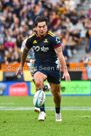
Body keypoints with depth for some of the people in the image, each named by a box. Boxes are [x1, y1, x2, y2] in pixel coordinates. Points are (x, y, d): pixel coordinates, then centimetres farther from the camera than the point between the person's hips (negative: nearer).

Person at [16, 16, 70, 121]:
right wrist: (21, 65, 26)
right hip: (39, 67, 1)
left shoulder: (52, 38, -15)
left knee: (56, 93, 6)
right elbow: (25, 51, 17)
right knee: (38, 82, -31)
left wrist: (65, 71, -27)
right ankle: (42, 111, -28)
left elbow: (60, 55, -19)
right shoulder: (32, 39, -4)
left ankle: (58, 112, 37)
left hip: (53, 67, -1)